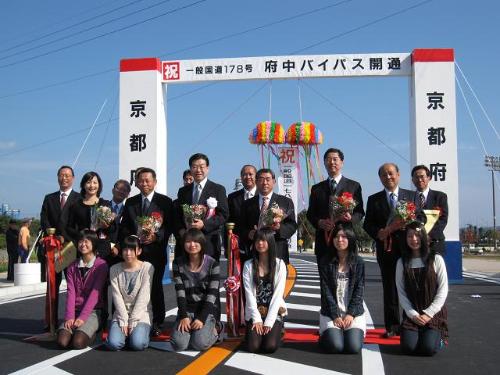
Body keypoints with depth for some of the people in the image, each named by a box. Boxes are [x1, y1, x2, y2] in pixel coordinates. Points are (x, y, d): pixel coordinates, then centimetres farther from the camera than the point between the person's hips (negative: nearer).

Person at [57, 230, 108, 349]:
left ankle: (90, 334, 6)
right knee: (62, 341, -21)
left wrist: (82, 317, -18)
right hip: (75, 310, 4)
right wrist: (69, 316, -13)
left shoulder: (101, 265, -4)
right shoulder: (72, 267, 11)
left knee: (78, 343, -25)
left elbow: (95, 293, -11)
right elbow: (71, 293, 1)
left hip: (93, 311, -4)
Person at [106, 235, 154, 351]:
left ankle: (141, 332, 6)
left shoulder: (147, 268, -8)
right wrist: (124, 321, -13)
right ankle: (128, 333, 9)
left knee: (137, 344, -27)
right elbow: (117, 297, -5)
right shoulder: (115, 269, 1)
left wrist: (132, 321, -14)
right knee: (113, 344, -22)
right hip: (121, 313, 2)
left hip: (141, 313, -2)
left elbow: (143, 297, -11)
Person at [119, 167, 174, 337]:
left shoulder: (165, 201, 4)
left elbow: (170, 225, -2)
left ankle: (157, 323, 11)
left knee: (156, 287, 3)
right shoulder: (130, 202, 14)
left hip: (156, 251, -2)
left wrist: (156, 236, -17)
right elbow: (124, 227, 12)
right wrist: (133, 238, -7)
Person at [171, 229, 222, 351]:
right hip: (187, 309, 3)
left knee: (199, 343, -23)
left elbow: (212, 294, -12)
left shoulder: (212, 264, -9)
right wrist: (184, 316, -15)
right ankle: (192, 328, 15)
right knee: (178, 344, -19)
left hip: (208, 309, -2)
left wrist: (201, 318, -20)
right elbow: (180, 292, -5)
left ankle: (215, 329, 10)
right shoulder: (178, 263, -1)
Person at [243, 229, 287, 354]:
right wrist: (257, 319, -13)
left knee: (270, 346, -20)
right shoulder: (248, 265, 0)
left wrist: (268, 322, -14)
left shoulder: (279, 265, -3)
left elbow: (278, 294, -7)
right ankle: (251, 332, 16)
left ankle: (276, 330, 13)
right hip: (254, 313, 1)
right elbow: (249, 294, -4)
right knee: (253, 346, -18)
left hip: (274, 312, -1)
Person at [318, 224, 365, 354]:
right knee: (335, 346, -20)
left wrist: (351, 314, -11)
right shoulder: (326, 262, 0)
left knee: (354, 347, -18)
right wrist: (335, 315, -12)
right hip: (331, 313, -1)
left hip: (354, 313, 1)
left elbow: (359, 290, 0)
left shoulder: (358, 262, 3)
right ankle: (326, 334, 14)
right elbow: (326, 291, -5)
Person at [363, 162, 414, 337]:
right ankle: (392, 326, 9)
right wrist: (379, 233, -15)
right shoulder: (374, 199, 10)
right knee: (389, 288, 3)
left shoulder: (411, 196, 10)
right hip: (386, 248, 0)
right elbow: (367, 224, 5)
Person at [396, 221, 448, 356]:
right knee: (409, 347, -17)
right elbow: (401, 292, 1)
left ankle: (438, 336, 15)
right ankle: (416, 334, 17)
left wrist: (428, 314, -10)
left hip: (434, 313, -2)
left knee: (428, 348, -20)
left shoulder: (436, 259, -3)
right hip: (412, 314, 2)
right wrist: (413, 314, -10)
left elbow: (443, 290, -4)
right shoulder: (402, 262, 3)